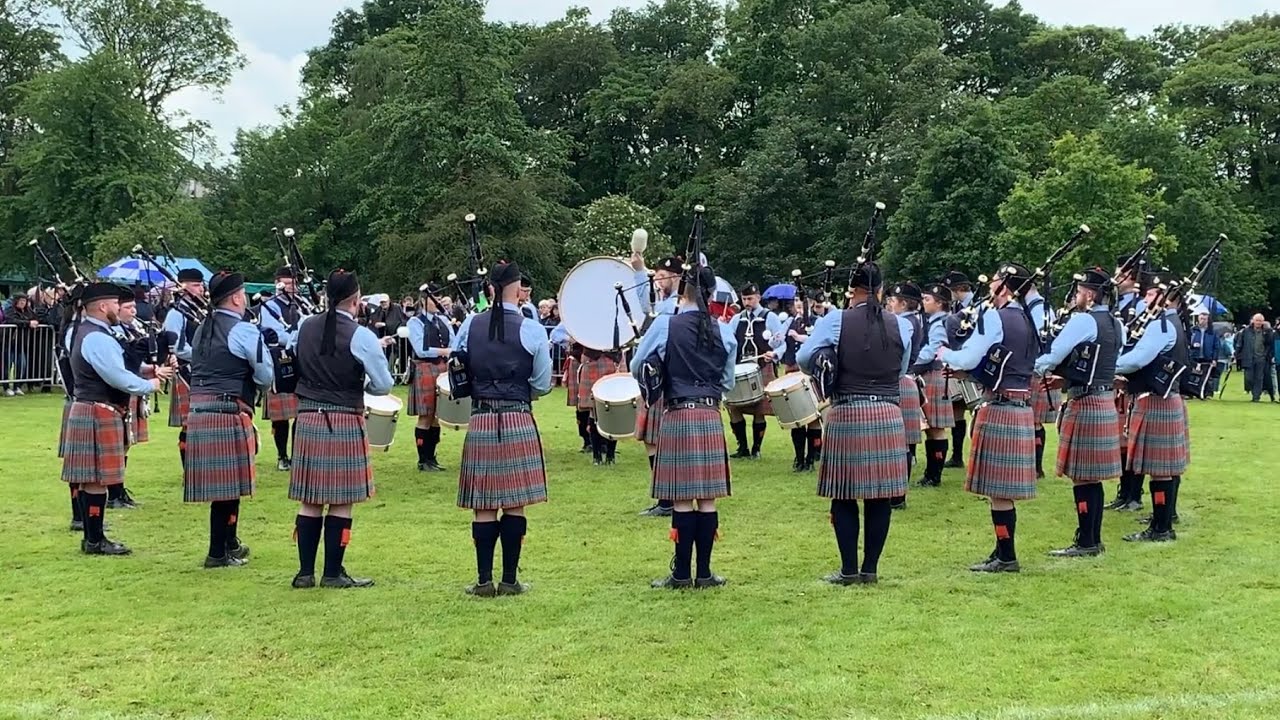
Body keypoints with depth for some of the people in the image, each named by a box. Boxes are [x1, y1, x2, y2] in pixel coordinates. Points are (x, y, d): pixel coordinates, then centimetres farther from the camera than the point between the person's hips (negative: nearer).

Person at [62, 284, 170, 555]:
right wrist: (149, 385, -8)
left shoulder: (86, 332, 16)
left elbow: (115, 369, 19)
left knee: (87, 477, 13)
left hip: (87, 411, 11)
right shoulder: (97, 338, -18)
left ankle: (93, 536, 19)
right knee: (97, 479, -5)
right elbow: (118, 377, -24)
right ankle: (95, 541, 0)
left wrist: (150, 371, 10)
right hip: (99, 414, -11)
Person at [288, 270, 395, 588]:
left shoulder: (304, 328, 5)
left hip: (308, 419, 5)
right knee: (341, 501, 3)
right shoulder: (361, 336, -11)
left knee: (310, 499, 10)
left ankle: (305, 572, 13)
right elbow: (383, 385, -9)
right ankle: (333, 573, 7)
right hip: (345, 424, -5)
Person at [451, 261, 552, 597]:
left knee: (484, 506, 6)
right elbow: (543, 385, 1)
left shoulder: (470, 325, 0)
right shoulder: (532, 329, -6)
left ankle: (484, 581, 8)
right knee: (514, 504, 5)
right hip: (518, 422, -2)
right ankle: (510, 580, 9)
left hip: (480, 423, 2)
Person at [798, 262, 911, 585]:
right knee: (880, 496, 8)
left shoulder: (835, 321, -7)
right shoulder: (901, 325, 2)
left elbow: (803, 357, -10)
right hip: (888, 415, 3)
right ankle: (871, 568, 13)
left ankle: (849, 569, 7)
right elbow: (901, 373, 13)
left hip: (846, 415, -3)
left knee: (844, 496, 5)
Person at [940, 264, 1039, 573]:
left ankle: (1006, 557, 2)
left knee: (997, 487, -3)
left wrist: (945, 354, 4)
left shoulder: (994, 317, -13)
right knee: (1005, 487, 14)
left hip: (999, 409, -9)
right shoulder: (1029, 320, 13)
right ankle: (1004, 552, 21)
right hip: (1022, 409, 9)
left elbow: (967, 360, -16)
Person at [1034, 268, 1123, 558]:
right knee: (1093, 476, 13)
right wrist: (1066, 378, 18)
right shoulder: (1115, 324, 12)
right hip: (1106, 401, 9)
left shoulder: (1083, 321, -15)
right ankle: (1094, 539, 19)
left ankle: (1085, 543, 0)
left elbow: (1053, 354, -17)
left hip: (1085, 404, -9)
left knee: (1082, 476, -4)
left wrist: (1035, 372, 0)